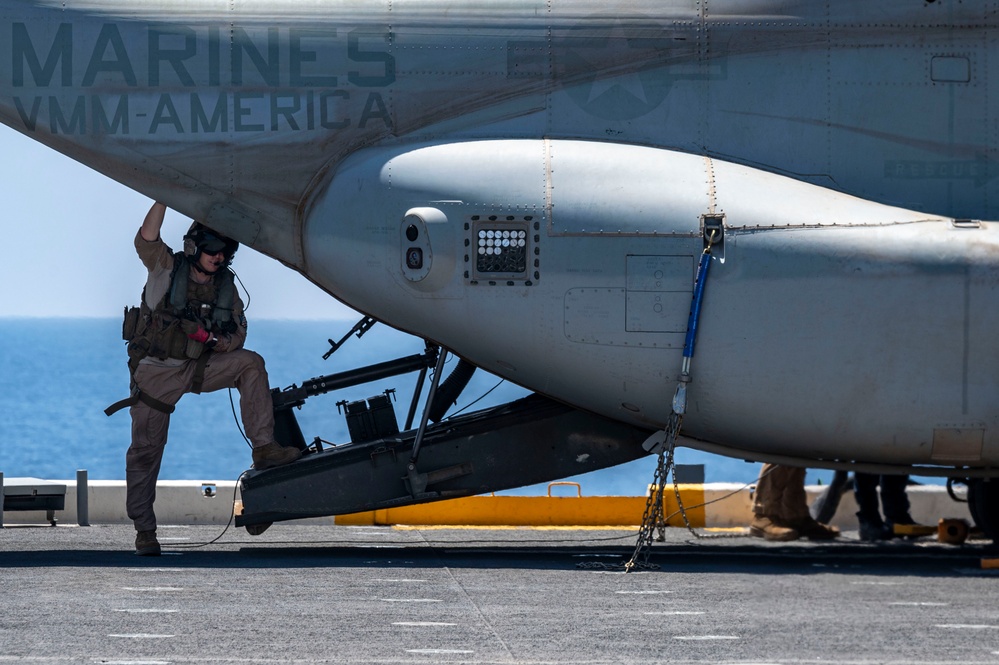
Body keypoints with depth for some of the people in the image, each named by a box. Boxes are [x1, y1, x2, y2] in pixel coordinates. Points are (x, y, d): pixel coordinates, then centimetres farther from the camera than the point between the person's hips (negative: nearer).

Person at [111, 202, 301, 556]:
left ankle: (264, 447, -19)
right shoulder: (167, 269, -10)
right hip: (156, 372, -3)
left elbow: (238, 333, 7)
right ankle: (144, 530, 8)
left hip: (198, 367, 3)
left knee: (250, 364, -18)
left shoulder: (225, 286, 0)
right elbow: (146, 240, -30)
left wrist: (224, 341, -17)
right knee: (146, 448, -3)